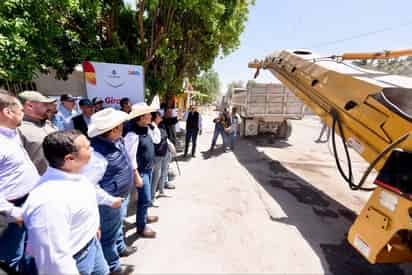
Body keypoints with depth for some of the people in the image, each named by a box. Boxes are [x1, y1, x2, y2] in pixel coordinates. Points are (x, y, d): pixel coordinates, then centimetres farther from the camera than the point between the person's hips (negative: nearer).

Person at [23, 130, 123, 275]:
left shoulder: (73, 174, -8)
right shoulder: (49, 201, -38)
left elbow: (90, 190, 13)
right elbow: (54, 259, -32)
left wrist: (110, 200, 28)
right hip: (73, 261, -8)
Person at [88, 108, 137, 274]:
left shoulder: (117, 140, -6)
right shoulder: (96, 153, -33)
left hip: (122, 195, 8)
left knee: (118, 225, 31)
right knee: (109, 235, 16)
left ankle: (120, 248, 56)